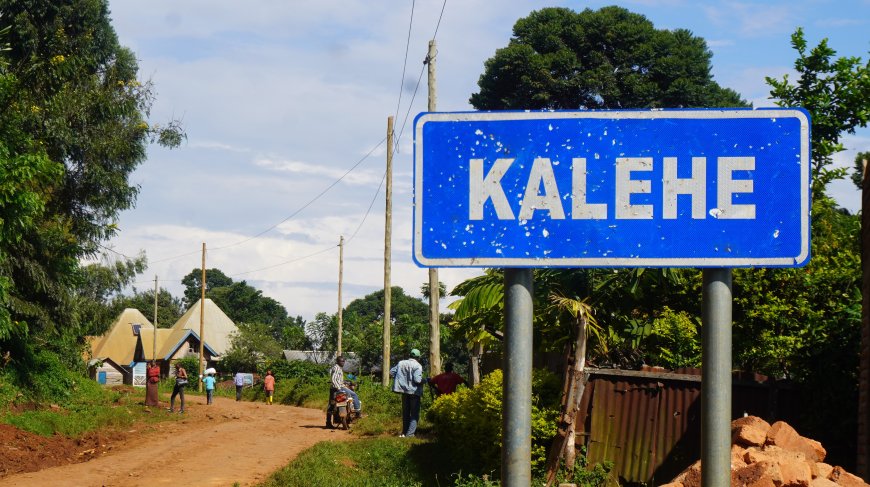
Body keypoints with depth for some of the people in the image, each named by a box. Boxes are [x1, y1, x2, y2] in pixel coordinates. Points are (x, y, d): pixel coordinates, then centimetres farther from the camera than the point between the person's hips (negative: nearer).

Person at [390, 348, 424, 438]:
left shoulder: (401, 363, 1)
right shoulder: (417, 366, -15)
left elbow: (391, 372, 4)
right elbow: (417, 380, -24)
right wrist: (424, 380, -4)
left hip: (404, 391, 5)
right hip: (414, 391, -5)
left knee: (405, 413, 17)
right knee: (414, 414, 2)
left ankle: (404, 433, 20)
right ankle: (410, 433, -8)